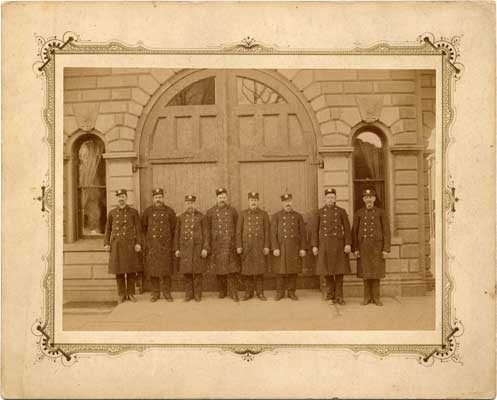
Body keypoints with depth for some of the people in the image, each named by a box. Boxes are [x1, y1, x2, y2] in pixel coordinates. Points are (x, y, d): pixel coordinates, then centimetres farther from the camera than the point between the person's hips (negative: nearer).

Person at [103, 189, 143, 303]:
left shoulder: (133, 212, 3)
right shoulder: (112, 213, 8)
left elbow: (138, 229, 1)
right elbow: (108, 229, 10)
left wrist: (138, 243, -7)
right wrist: (106, 243, 3)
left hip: (130, 245, -1)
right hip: (116, 245, 1)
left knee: (131, 270, 1)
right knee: (119, 270, 3)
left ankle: (131, 294, 12)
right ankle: (122, 295, 13)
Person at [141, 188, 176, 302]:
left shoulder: (169, 211, 3)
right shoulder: (148, 211, 4)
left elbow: (173, 227, 10)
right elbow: (143, 226, 13)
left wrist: (169, 240, 10)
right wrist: (148, 239, 14)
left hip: (166, 245, -1)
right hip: (152, 245, 1)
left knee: (166, 269, 1)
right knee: (153, 269, 2)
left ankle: (167, 293, 10)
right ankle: (155, 293, 12)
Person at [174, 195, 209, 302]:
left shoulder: (201, 216, 2)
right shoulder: (181, 217, 9)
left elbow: (205, 233, 0)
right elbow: (177, 234, 10)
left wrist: (205, 248, -7)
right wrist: (176, 249, 5)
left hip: (198, 248, -2)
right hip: (185, 248, 2)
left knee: (198, 272, 0)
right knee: (186, 272, 3)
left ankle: (197, 294, 10)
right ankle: (189, 294, 13)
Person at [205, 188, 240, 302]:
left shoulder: (233, 211, 7)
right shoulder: (210, 212, 7)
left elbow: (237, 229, 8)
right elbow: (208, 230, 7)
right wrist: (208, 246, 3)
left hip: (230, 245, -1)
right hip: (216, 245, 1)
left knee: (232, 269, -5)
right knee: (219, 269, 7)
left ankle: (233, 292, 0)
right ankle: (222, 291, 20)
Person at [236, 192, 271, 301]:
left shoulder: (264, 214, 4)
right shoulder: (243, 214, 4)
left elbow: (267, 231, 1)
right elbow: (239, 231, 2)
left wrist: (267, 246, -5)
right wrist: (239, 246, -4)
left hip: (260, 246, 0)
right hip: (246, 246, 1)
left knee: (260, 269, 2)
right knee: (246, 270, 3)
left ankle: (260, 292, 11)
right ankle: (248, 292, 13)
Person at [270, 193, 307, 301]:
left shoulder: (298, 216, 7)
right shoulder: (276, 216, 3)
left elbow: (303, 233, 5)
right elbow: (273, 233, -2)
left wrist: (303, 248, -1)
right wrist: (275, 248, -10)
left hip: (295, 248, 1)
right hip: (281, 248, -1)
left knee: (293, 271, 4)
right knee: (280, 271, 2)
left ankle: (291, 292, 16)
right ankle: (280, 292, 13)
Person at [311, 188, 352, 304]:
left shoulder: (341, 211, 3)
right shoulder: (319, 212, 5)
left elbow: (347, 229, -1)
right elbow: (315, 230, 4)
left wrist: (348, 244, -10)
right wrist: (314, 246, -3)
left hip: (338, 244, -1)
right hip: (324, 244, 1)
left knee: (339, 269, -2)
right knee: (326, 269, 2)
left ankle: (339, 296, 6)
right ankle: (331, 291, 22)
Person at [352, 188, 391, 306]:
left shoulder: (381, 212, 0)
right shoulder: (358, 213, 4)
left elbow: (386, 231, -2)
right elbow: (354, 232, 4)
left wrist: (386, 249, -8)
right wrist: (355, 249, -2)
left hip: (377, 246, -1)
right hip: (363, 246, 1)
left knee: (376, 272, 3)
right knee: (365, 272, 4)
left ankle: (376, 297, 12)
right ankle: (367, 297, 14)